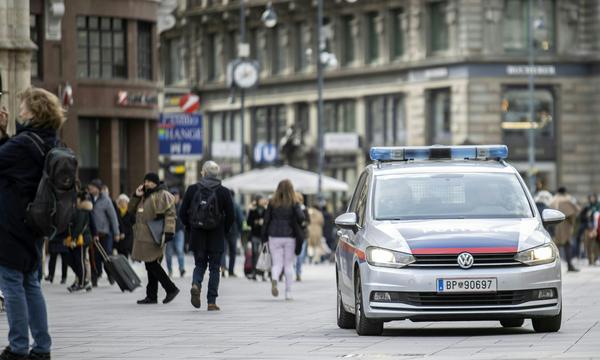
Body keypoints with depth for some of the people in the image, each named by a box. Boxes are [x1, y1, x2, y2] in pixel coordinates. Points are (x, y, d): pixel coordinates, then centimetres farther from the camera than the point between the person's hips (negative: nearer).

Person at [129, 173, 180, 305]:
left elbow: (170, 214, -16)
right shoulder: (145, 195, 20)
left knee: (152, 264, -13)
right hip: (144, 237, 9)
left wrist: (169, 231, -25)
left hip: (154, 237, -9)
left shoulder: (162, 195, -8)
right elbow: (132, 210, 23)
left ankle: (171, 289, -6)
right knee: (150, 265, 9)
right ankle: (151, 296, 12)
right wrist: (136, 196, 6)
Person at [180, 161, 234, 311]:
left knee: (200, 265, 15)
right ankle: (211, 301, 4)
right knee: (214, 268, 7)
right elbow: (230, 215, -6)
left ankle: (196, 284, -16)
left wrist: (190, 228, 14)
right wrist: (224, 230, 10)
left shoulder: (192, 190, -1)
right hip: (216, 237, -1)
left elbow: (182, 213, 0)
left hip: (197, 236, 1)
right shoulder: (223, 192, -4)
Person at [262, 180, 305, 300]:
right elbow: (301, 218, -15)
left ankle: (274, 280, -28)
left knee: (277, 263, 4)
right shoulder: (294, 203, -4)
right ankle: (288, 293, 8)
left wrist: (264, 237, 6)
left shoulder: (272, 203, 2)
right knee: (289, 264, 9)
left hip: (274, 237, 1)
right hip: (290, 236, -1)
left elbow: (266, 219, 2)